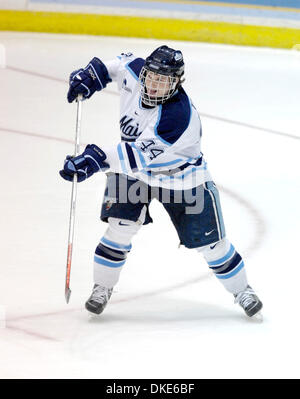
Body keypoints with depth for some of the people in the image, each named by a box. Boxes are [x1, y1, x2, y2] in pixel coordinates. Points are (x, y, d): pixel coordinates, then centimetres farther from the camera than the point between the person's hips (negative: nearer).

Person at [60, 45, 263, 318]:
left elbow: (141, 156, -42)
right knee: (122, 226, -13)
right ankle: (102, 288, 4)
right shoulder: (135, 72, -18)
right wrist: (91, 75, -6)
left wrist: (99, 159, -51)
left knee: (209, 241, 2)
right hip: (135, 171, 5)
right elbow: (123, 63, 8)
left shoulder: (180, 116, -37)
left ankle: (241, 290, 25)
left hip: (182, 177, -4)